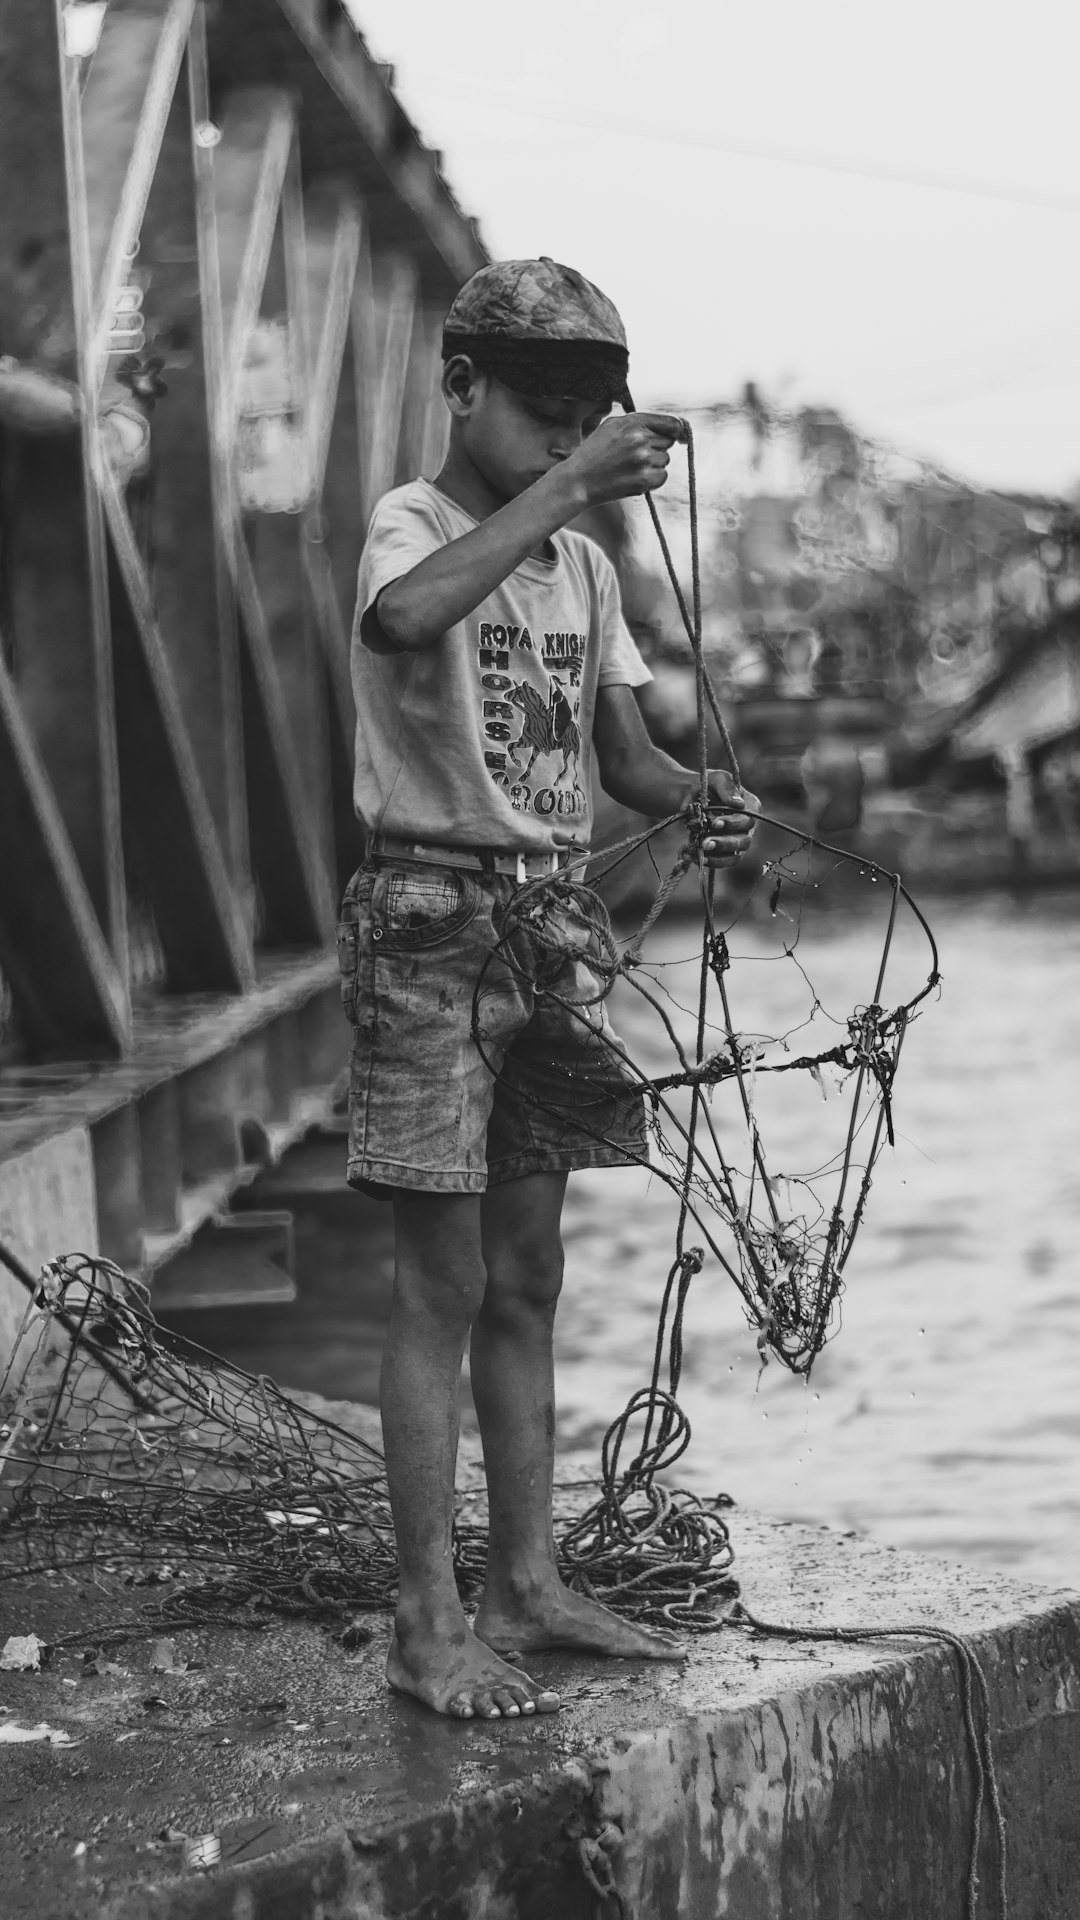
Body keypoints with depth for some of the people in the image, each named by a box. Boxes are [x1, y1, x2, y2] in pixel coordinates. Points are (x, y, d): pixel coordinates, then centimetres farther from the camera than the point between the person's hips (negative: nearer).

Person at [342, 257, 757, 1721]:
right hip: (431, 922, -7)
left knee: (525, 1282, 12)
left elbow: (623, 756, 11)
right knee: (444, 1285, -4)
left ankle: (529, 1587, 22)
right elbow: (405, 618, -35)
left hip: (552, 928, 7)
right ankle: (429, 1624, 4)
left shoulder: (583, 564, 12)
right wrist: (566, 488, -35)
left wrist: (708, 804, -10)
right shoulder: (411, 524, -9)